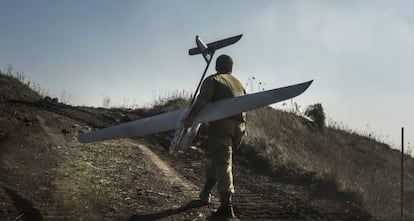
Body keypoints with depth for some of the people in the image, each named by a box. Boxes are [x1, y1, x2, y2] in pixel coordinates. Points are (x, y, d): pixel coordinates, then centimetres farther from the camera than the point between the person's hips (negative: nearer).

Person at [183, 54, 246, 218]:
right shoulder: (239, 84, 27)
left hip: (221, 123, -6)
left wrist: (191, 116, -16)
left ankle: (226, 205, -15)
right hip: (239, 126, 6)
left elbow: (203, 99, -12)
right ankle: (206, 193, 24)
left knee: (222, 162, -9)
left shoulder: (212, 80, 7)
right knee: (217, 158, 19)